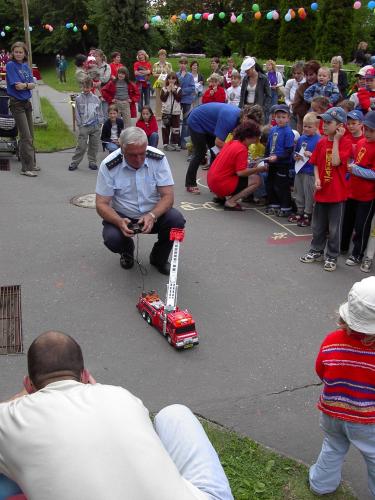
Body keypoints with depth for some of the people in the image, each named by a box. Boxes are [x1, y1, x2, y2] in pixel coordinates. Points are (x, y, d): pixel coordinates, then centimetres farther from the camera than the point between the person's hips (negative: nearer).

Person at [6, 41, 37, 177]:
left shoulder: (26, 66, 11)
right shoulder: (10, 65, -8)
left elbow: (33, 85, 2)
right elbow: (17, 86, -15)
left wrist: (24, 85, -15)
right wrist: (29, 84, -3)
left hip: (27, 102, 7)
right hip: (17, 103, -7)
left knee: (30, 135, 12)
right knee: (26, 136, -12)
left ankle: (31, 164, 21)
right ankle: (26, 168, -10)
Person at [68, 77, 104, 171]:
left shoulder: (95, 99, 6)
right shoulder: (79, 99, 1)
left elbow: (100, 112, 12)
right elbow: (77, 113, 2)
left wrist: (100, 123, 5)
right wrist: (80, 124, -3)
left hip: (95, 126, 3)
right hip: (84, 126, -2)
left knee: (94, 145, 8)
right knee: (81, 146, -4)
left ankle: (92, 162, 20)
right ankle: (74, 163, 5)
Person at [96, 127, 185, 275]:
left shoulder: (158, 159, -16)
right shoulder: (109, 166, -18)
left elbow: (168, 196, -16)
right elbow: (101, 204, -15)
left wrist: (152, 216, -36)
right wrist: (119, 222, -35)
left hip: (154, 214, 1)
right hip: (122, 217, -1)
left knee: (176, 220, -28)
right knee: (112, 238, -31)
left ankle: (159, 258, 4)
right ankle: (127, 250, 11)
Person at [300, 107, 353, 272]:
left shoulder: (346, 143, -10)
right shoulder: (321, 142, 4)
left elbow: (335, 162, -23)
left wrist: (336, 140, -17)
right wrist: (317, 179, -6)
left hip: (337, 192, -5)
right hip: (322, 191, 5)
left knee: (334, 228, 5)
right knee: (318, 225, 16)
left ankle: (332, 257, 18)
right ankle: (316, 251, 32)